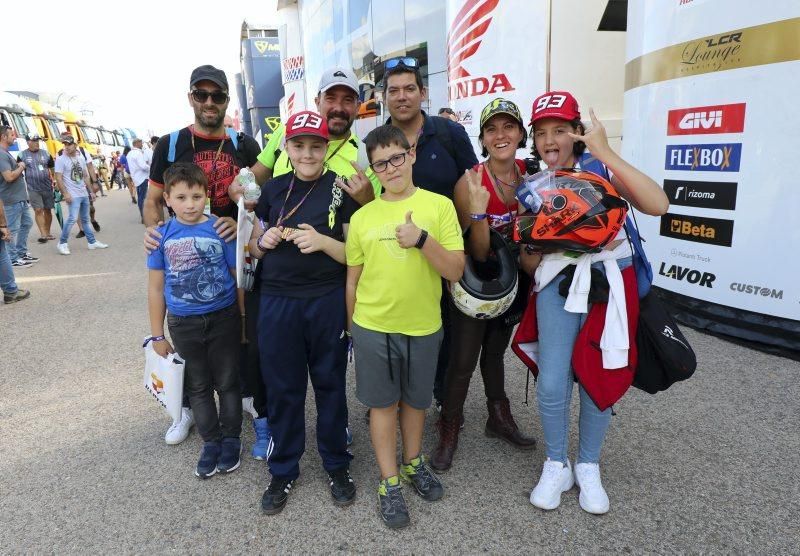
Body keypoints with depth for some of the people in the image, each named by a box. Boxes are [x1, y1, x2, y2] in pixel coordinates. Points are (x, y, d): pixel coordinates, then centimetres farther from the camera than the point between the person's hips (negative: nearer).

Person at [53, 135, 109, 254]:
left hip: (84, 193, 7)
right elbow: (58, 178, -13)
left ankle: (92, 242, 19)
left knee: (85, 219, 13)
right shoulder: (61, 159, -9)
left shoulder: (81, 157, 9)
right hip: (73, 195, -6)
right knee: (72, 218, -16)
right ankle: (62, 243, -5)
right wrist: (65, 193, -20)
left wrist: (91, 190, 13)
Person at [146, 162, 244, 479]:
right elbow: (156, 288, 1)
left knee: (227, 382, 13)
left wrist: (245, 319, -1)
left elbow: (238, 276, -3)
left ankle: (231, 438, 31)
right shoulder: (162, 236, -5)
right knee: (198, 386, 16)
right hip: (183, 324, 2)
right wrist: (157, 334, 3)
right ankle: (211, 441, 33)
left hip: (223, 319, -2)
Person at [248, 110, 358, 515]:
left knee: (330, 384, 10)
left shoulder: (342, 190, -2)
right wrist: (264, 241, -7)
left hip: (328, 302, -2)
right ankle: (283, 471, 30)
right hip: (276, 302, 3)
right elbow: (254, 249, 15)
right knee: (282, 388, 12)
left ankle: (337, 465, 31)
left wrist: (323, 242, -21)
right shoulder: (273, 190, 7)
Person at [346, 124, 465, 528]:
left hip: (423, 327, 0)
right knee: (383, 403, 11)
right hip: (373, 328, 0)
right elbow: (352, 279, 6)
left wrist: (422, 238, -24)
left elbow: (455, 271, -10)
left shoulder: (439, 205, -6)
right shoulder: (362, 217, -1)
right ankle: (390, 483, 27)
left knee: (415, 400, 18)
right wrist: (352, 327, 10)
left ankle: (414, 463, 42)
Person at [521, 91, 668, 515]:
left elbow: (657, 205, -19)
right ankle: (556, 466, 20)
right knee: (552, 384, -6)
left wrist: (605, 151, -20)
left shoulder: (599, 168, -1)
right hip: (557, 284, 2)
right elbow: (527, 261, 8)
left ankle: (588, 468, 30)